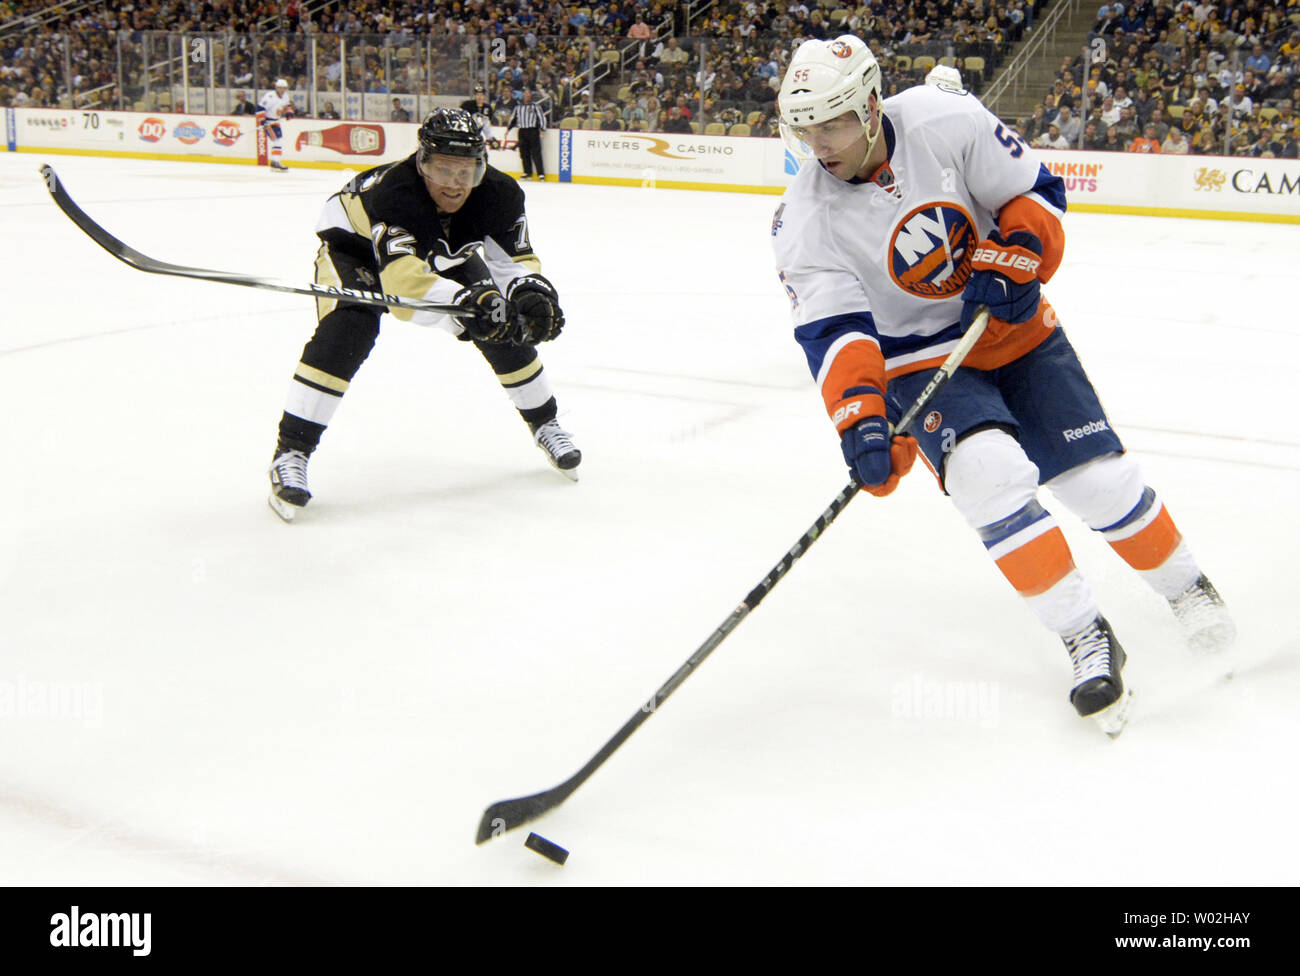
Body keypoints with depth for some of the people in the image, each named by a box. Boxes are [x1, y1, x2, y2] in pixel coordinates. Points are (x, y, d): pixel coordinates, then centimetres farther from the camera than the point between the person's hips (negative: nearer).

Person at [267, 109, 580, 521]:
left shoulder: (498, 194, -27)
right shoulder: (391, 191, -43)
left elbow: (517, 258, -19)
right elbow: (400, 278, -54)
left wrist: (532, 292, -43)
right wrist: (462, 301, -70)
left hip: (442, 252, 5)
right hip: (356, 241, -5)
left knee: (505, 322, -6)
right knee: (348, 328, -29)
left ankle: (544, 422, 18)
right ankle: (291, 451, -23)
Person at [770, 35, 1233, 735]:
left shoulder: (946, 123, -18)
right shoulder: (803, 223, -16)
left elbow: (1034, 191, -6)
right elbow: (832, 330, -23)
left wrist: (1012, 259, -22)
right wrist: (860, 417, -37)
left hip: (1012, 329, 1)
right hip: (919, 360, -1)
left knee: (1100, 477, 1)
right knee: (988, 472, -27)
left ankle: (1185, 586, 30)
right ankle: (1087, 640, -16)